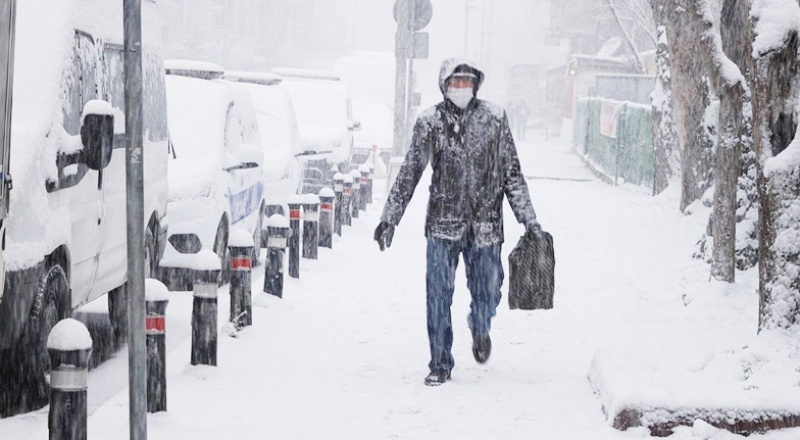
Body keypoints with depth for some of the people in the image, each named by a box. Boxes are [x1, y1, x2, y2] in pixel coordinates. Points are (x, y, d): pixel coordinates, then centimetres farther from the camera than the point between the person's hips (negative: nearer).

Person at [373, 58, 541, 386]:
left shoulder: (494, 119, 1)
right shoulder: (430, 122, 0)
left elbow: (512, 174, 7)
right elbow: (409, 174, 5)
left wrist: (529, 221, 6)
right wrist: (389, 219, 3)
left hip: (485, 226, 0)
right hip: (443, 224, 0)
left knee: (487, 294, 6)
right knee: (438, 298, -2)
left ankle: (480, 329, 41)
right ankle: (440, 364, 11)